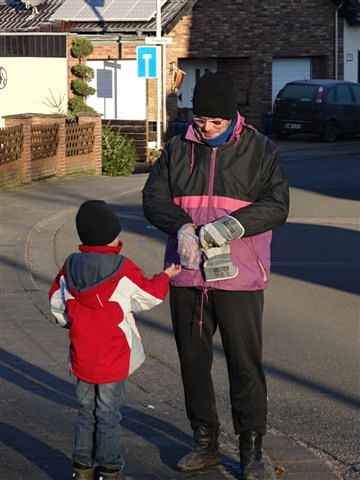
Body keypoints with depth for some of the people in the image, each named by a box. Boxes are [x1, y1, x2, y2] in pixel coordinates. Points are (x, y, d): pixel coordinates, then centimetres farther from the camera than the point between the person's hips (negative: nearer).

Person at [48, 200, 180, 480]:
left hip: (82, 357, 4)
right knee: (108, 414, 5)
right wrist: (165, 276, 13)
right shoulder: (123, 269, -16)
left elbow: (57, 303, 8)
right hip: (113, 359, -4)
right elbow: (149, 297, -6)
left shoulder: (70, 267, -2)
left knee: (86, 410, 16)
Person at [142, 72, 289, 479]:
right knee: (193, 360, 11)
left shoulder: (260, 150, -2)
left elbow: (277, 205, -9)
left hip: (239, 277, -3)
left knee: (245, 363, 0)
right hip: (187, 277, 3)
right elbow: (153, 197, 1)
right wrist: (181, 227, -19)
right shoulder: (177, 150, 6)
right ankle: (205, 442, 24)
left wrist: (233, 224, -25)